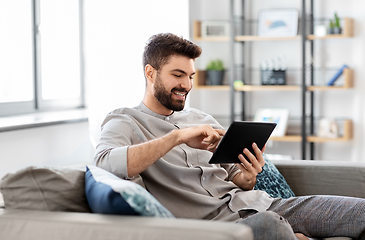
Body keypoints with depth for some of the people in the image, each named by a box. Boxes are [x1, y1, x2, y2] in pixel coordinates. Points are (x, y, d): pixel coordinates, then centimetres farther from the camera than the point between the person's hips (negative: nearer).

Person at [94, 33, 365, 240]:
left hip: (255, 203, 6)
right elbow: (105, 162, -19)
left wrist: (248, 178, -3)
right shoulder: (124, 122, 4)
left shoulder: (203, 120, 23)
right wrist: (177, 136, -23)